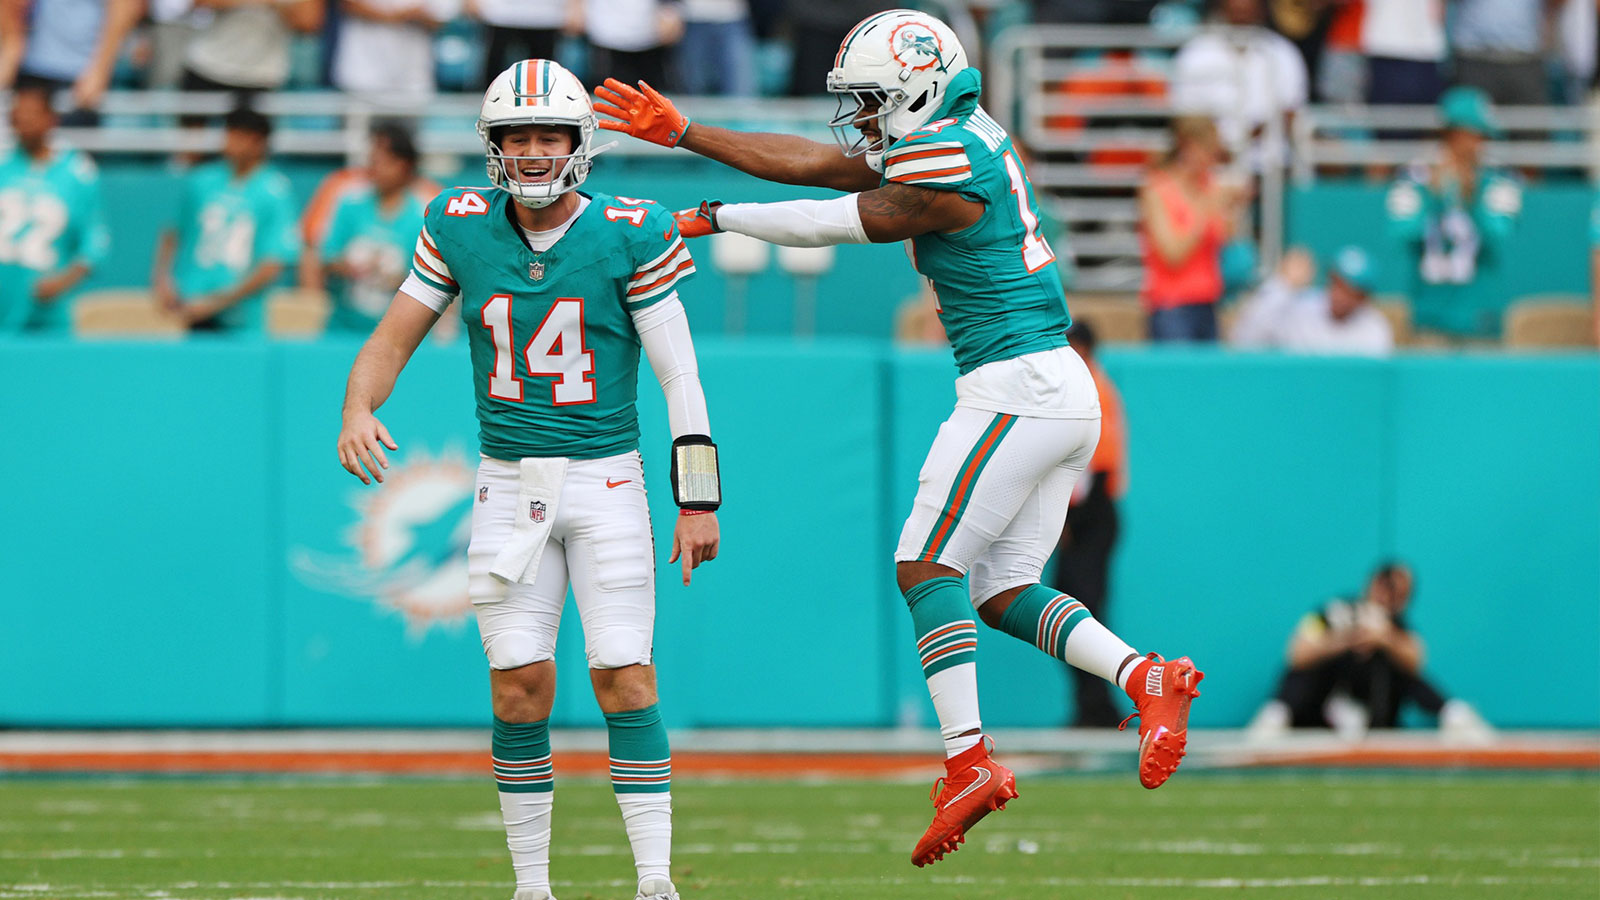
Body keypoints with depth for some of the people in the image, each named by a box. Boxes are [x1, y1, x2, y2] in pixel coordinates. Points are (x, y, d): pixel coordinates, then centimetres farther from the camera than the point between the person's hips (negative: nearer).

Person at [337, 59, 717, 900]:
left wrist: (698, 503, -8)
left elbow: (680, 378, -5)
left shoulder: (629, 236, -8)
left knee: (625, 680, -8)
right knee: (520, 688, -2)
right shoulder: (461, 228, 0)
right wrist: (358, 409, -18)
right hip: (509, 485, 2)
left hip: (607, 481, -2)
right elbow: (393, 337, 4)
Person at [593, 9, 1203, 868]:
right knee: (1001, 588, 9)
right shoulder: (954, 140, 14)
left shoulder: (950, 168, -15)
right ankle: (1147, 678, -5)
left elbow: (836, 223, -8)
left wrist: (712, 218, 3)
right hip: (1062, 391, 10)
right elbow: (807, 162, 18)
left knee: (927, 564, -8)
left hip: (1016, 391, -10)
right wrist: (683, 134, 17)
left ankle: (969, 761, -14)